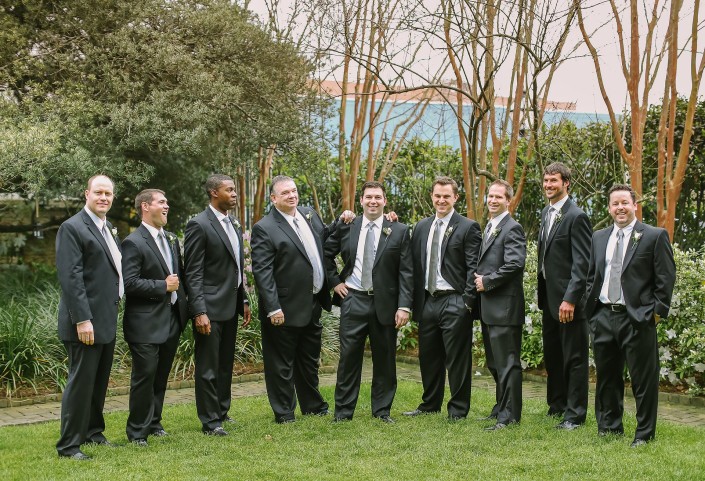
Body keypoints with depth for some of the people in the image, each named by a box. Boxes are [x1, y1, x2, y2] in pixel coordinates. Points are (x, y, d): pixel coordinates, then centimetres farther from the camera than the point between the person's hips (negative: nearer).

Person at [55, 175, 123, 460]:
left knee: (100, 381, 16)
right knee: (81, 381, -4)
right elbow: (71, 277, -19)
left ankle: (93, 431, 29)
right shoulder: (72, 228, -12)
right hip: (86, 322, -8)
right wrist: (82, 320, -23)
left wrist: (112, 311, 14)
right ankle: (69, 444, 4)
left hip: (107, 320, 8)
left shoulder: (108, 229, 15)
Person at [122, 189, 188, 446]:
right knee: (144, 377, -2)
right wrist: (163, 286, -17)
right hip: (146, 324, -7)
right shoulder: (133, 243, -12)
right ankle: (138, 431, 8)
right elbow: (129, 283, -19)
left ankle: (154, 423, 27)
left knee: (161, 377, 14)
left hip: (172, 321, 7)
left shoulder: (172, 240, 13)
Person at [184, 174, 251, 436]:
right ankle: (209, 421, 7)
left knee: (226, 363, 16)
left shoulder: (234, 224, 13)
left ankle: (222, 412, 28)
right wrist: (199, 312, -20)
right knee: (208, 367, 0)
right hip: (211, 308, -8)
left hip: (231, 307, 8)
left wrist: (244, 300, 16)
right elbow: (193, 273, -15)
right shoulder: (199, 225, -13)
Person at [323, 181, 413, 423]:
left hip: (385, 303, 0)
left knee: (384, 358, 7)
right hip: (353, 299, 1)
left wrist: (404, 306, -10)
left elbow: (406, 272, -3)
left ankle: (382, 410, 18)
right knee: (349, 356, 2)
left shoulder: (399, 231, -1)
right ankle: (343, 410, 11)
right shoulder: (346, 227, 4)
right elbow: (326, 254, 16)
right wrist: (334, 281, 6)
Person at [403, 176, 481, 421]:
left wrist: (467, 301, -15)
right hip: (427, 301, 6)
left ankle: (458, 409, 9)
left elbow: (473, 268, -9)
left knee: (457, 358, -1)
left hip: (454, 302, -6)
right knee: (428, 357, 14)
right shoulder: (421, 227, 14)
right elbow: (415, 265, 13)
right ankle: (430, 404, 27)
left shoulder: (468, 227, -4)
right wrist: (414, 301, 6)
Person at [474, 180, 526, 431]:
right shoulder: (489, 227, 17)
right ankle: (501, 407, 28)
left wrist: (487, 282, -15)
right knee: (494, 363, 17)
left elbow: (514, 264, -23)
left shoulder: (512, 228, -12)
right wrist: (478, 277, 7)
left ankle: (509, 415, -1)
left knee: (507, 362, -5)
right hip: (488, 307, 10)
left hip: (504, 306, -10)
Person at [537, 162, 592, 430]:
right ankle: (556, 405, 31)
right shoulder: (546, 213, 12)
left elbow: (582, 263, -18)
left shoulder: (576, 217, -14)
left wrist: (570, 299, -23)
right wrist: (542, 293, 14)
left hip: (568, 299, -9)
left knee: (574, 358, 0)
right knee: (552, 355, 18)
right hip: (548, 297, 9)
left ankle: (574, 415, 7)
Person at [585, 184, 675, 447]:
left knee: (643, 379, 0)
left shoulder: (655, 236, -3)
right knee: (606, 376, 13)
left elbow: (666, 277, -5)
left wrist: (658, 310, -9)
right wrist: (591, 305, 10)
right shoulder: (599, 238, 14)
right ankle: (609, 427, 26)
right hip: (603, 317, 5)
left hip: (637, 318, -5)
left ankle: (644, 433, 11)